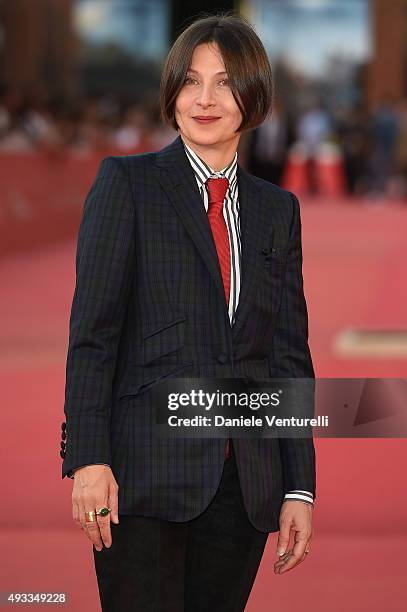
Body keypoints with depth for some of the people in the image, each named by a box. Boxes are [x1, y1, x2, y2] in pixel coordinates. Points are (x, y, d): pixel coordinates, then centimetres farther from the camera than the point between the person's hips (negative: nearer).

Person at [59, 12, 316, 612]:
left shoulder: (277, 208, 14)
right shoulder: (128, 182, 2)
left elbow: (291, 354, 13)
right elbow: (92, 330, -5)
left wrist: (299, 488, 6)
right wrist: (88, 459, -14)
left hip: (244, 485, 4)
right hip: (147, 471, -4)